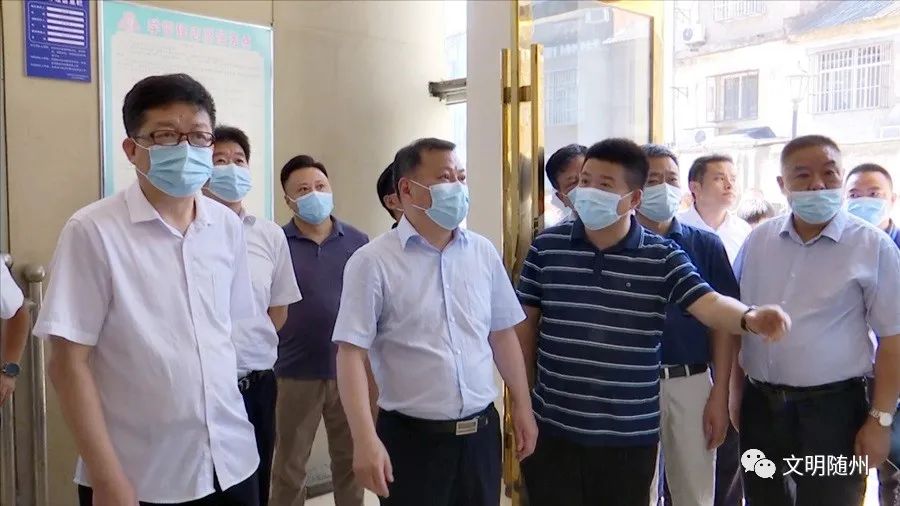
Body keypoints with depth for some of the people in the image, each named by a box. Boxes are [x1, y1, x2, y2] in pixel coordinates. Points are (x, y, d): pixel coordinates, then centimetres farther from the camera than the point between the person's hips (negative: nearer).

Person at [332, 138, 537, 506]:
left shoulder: (484, 253, 4)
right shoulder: (373, 261, -10)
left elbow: (502, 334, 12)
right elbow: (351, 353, -13)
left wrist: (522, 406, 12)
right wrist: (365, 439, -19)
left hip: (480, 430, 4)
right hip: (412, 435, -4)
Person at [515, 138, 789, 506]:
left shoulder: (663, 258, -4)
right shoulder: (546, 247, -1)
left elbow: (709, 303, -15)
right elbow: (526, 325, 5)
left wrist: (749, 317, -38)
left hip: (630, 434, 0)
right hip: (553, 428, 1)